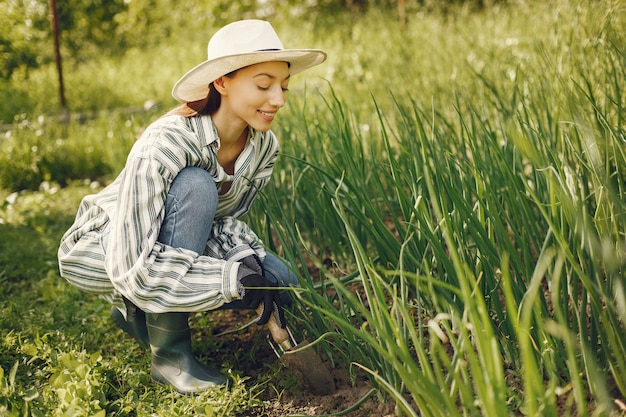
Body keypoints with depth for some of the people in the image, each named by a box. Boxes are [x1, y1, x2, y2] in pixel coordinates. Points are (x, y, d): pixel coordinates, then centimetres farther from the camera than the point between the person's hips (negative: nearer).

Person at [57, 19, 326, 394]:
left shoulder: (264, 145, -14)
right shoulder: (165, 145, -35)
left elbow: (225, 219, -3)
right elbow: (132, 267, -37)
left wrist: (250, 263, -24)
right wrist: (234, 278, -37)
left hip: (170, 245, 7)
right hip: (99, 252, -6)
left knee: (278, 281, -11)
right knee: (195, 187, -33)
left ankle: (141, 313, 7)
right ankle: (169, 352, -20)